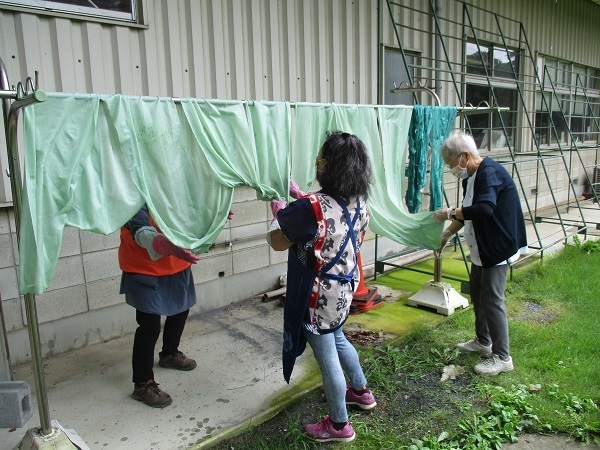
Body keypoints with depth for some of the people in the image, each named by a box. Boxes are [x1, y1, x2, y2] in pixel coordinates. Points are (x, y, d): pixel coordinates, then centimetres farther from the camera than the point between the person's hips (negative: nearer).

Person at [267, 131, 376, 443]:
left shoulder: (311, 208, -29)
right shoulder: (358, 202, -3)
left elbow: (277, 242, -17)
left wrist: (278, 210, 0)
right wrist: (300, 196, 13)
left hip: (319, 297, -8)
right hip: (344, 288, 8)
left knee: (327, 358, 11)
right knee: (337, 339, 32)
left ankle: (339, 425, 32)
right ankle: (361, 391, 53)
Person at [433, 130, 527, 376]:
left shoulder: (489, 172, -22)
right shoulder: (470, 177, 10)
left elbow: (485, 208, -38)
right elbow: (468, 213, 18)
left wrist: (450, 213, -28)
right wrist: (448, 233, 9)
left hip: (497, 247, -11)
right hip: (481, 248, 11)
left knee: (492, 300, -7)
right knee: (477, 293, 19)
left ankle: (502, 357, 5)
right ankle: (483, 341, 35)